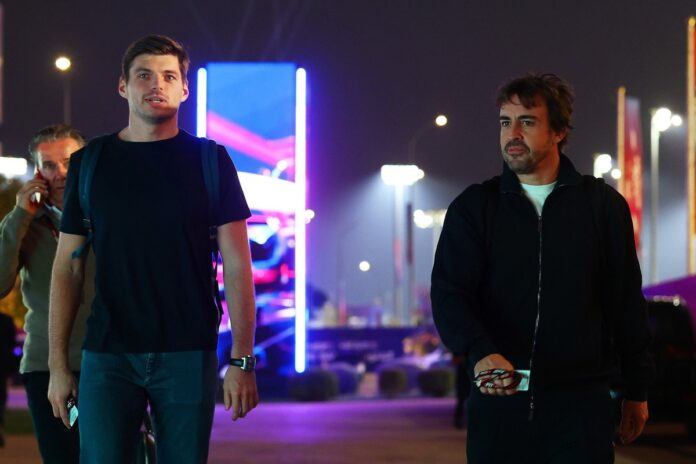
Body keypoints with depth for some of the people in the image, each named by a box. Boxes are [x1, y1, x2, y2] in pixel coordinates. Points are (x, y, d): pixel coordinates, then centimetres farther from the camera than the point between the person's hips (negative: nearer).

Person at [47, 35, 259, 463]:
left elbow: (237, 266, 1)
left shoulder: (210, 162, 4)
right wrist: (58, 364, 2)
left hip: (188, 355, 0)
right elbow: (68, 267, 8)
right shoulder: (90, 163, 8)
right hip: (108, 355, 1)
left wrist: (243, 361, -7)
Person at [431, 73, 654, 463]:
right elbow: (449, 294, -6)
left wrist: (637, 390, 10)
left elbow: (627, 302, 10)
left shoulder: (603, 204, 6)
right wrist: (481, 353, -26)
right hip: (498, 399, 1)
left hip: (580, 402, -1)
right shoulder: (474, 207, 6)